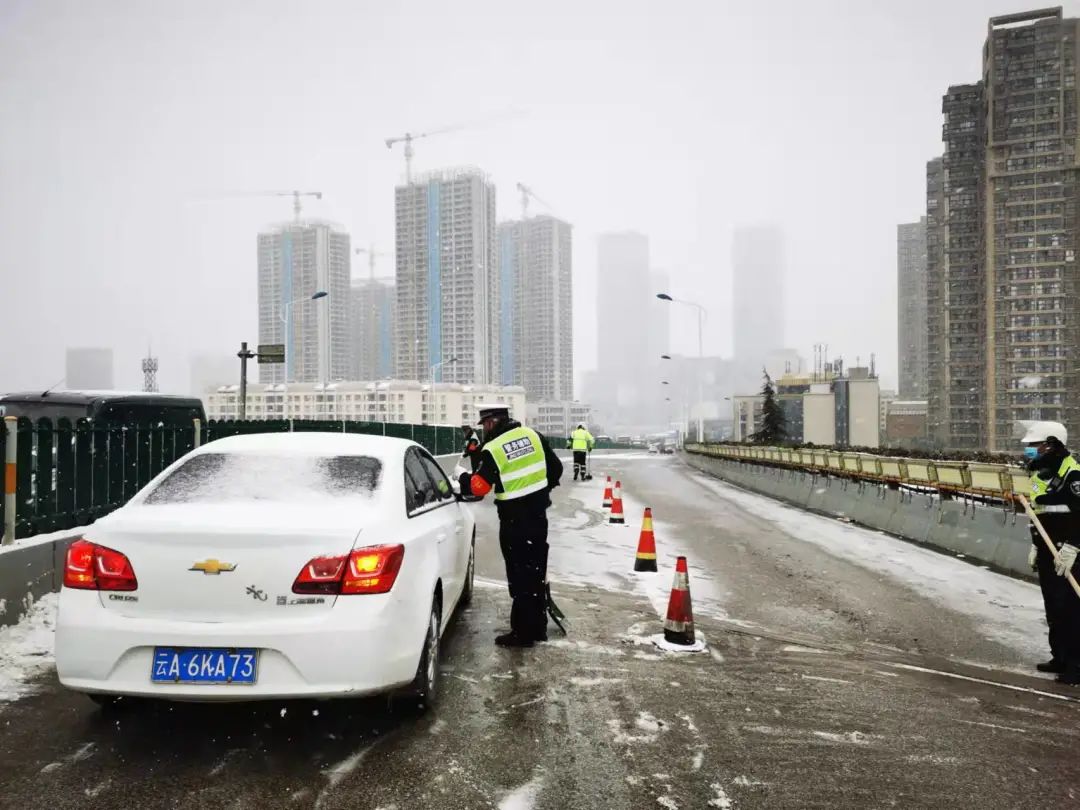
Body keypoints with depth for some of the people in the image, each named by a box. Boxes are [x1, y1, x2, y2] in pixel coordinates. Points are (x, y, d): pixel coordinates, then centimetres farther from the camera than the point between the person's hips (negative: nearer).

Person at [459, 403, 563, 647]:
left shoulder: (493, 448, -15)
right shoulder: (533, 435, 3)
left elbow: (479, 486, -14)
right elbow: (556, 468, 9)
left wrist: (462, 479, 6)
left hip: (514, 519, -6)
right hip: (538, 513, 6)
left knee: (520, 574, 1)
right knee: (536, 571, 16)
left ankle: (523, 632, 7)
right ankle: (538, 627, 26)